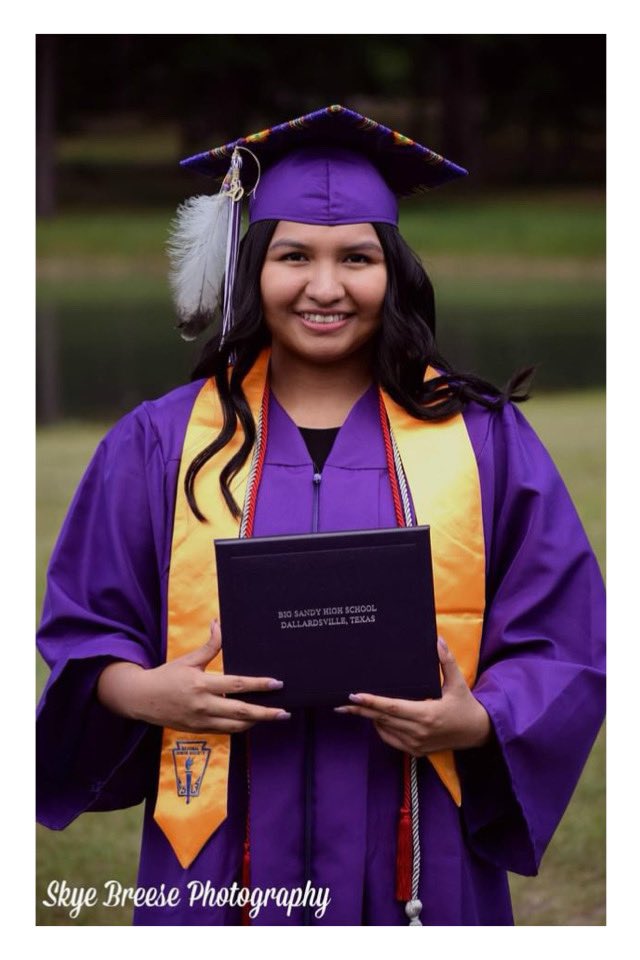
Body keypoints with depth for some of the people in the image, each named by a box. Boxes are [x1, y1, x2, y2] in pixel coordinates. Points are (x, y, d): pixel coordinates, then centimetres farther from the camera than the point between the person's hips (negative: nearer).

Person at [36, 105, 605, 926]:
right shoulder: (162, 444, 5)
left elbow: (559, 646, 2)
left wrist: (477, 723, -17)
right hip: (220, 864, 0)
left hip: (415, 864, 0)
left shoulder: (483, 442, 3)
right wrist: (143, 692, -14)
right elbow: (82, 628, 7)